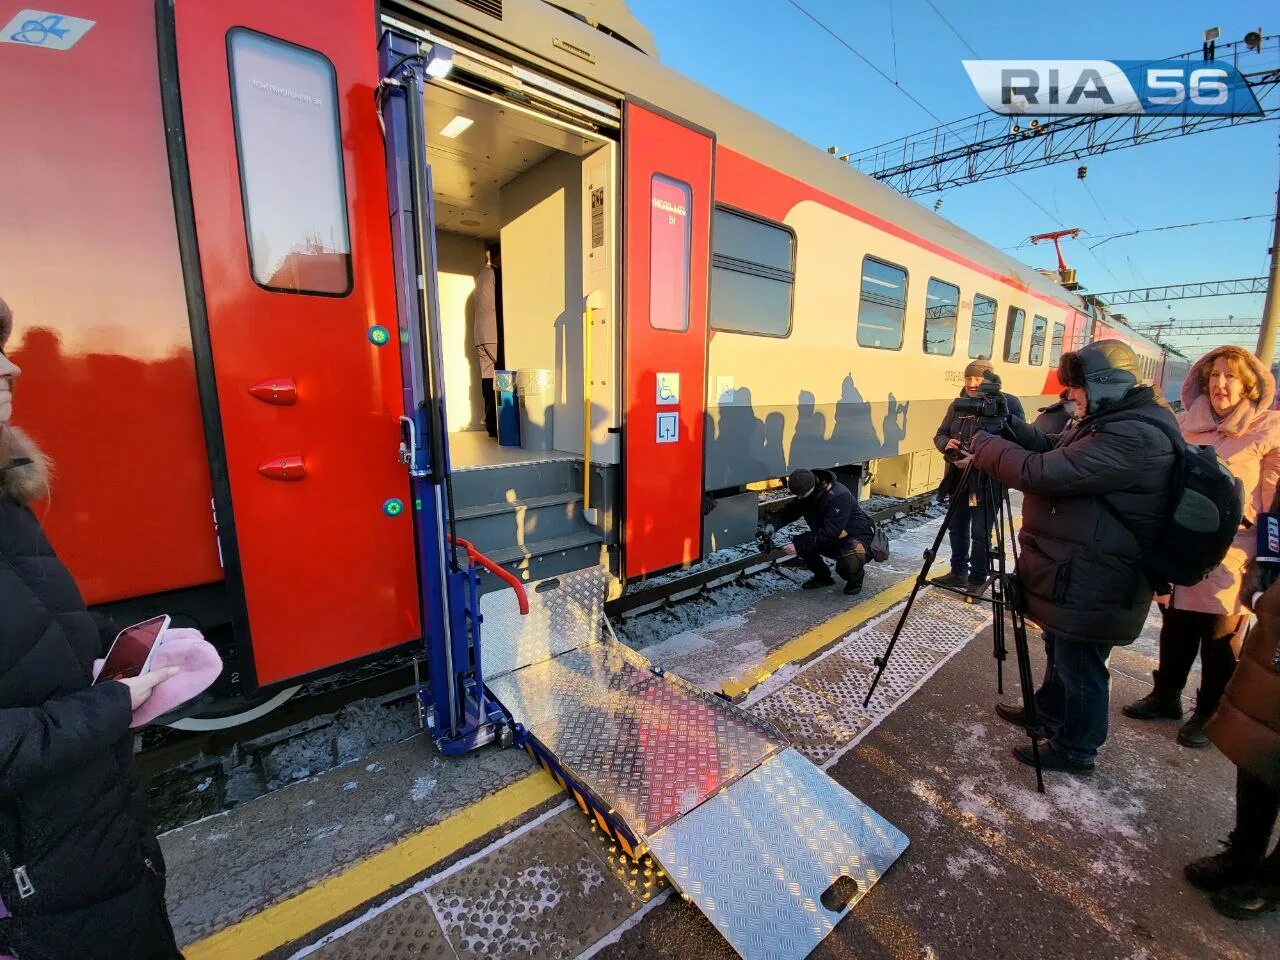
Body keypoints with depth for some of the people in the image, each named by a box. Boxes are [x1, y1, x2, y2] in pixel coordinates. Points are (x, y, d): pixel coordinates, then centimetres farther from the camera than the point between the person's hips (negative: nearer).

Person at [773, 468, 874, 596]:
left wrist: (799, 545, -35)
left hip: (856, 537, -7)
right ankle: (822, 576, 11)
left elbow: (829, 533, -34)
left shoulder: (839, 496, -32)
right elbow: (789, 512, -2)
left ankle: (855, 580, 1)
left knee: (849, 563, -37)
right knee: (800, 543, -13)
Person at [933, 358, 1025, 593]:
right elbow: (940, 434, 13)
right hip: (959, 477, 6)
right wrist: (946, 443, -10)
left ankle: (978, 579, 14)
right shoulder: (957, 405, 9)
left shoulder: (1007, 403, -7)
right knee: (957, 527, 14)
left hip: (988, 480, -6)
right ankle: (959, 572, 29)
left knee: (980, 532, -1)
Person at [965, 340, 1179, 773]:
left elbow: (1044, 473, -32)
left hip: (1092, 584, -10)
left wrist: (983, 444, -19)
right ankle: (1047, 713, 47)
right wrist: (1006, 427, -2)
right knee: (1061, 651, 26)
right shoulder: (1118, 421, 8)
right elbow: (1058, 451, 13)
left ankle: (1074, 750, 28)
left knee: (1080, 667, 9)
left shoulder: (1137, 437, -26)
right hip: (1076, 573, 10)